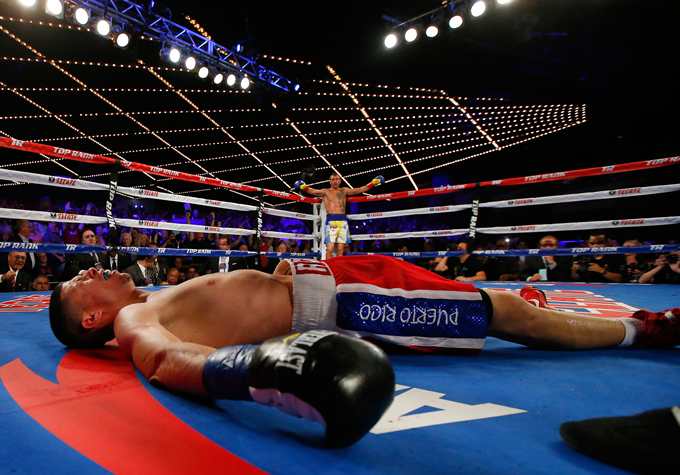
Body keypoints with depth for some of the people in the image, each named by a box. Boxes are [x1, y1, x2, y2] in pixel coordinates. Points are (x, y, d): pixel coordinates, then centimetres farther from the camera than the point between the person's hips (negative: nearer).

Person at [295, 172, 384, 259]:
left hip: (343, 221, 3)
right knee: (330, 249, -12)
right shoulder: (325, 192, 11)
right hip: (331, 221, -3)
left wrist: (373, 183, 11)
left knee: (340, 250, 4)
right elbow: (312, 191, 0)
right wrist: (304, 187, -19)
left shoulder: (344, 191, 19)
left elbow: (359, 190, 17)